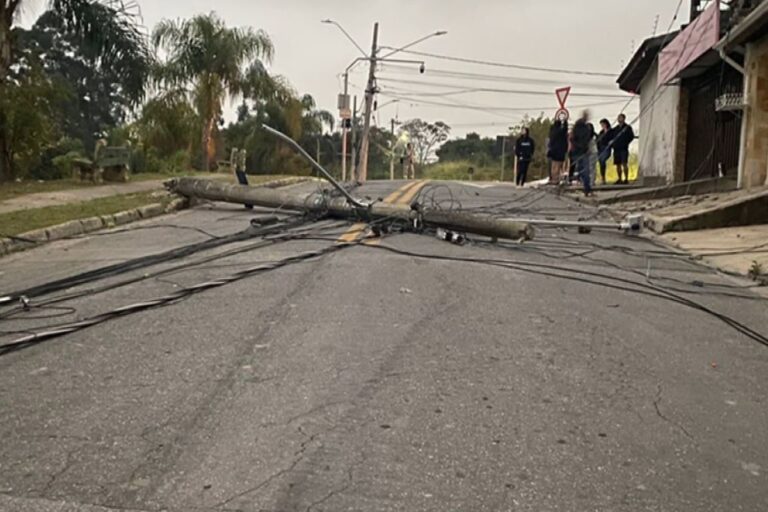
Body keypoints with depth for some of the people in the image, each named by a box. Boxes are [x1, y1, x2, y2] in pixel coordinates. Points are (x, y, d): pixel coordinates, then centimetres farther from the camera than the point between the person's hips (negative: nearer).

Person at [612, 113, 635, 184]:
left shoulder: (628, 127, 4)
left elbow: (631, 136, -2)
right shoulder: (615, 129, 17)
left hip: (624, 149, -5)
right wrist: (613, 144, 6)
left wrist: (626, 143, -10)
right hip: (616, 149, 5)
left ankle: (626, 179, -13)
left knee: (624, 164, -12)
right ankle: (620, 180, 10)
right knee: (618, 165, 5)